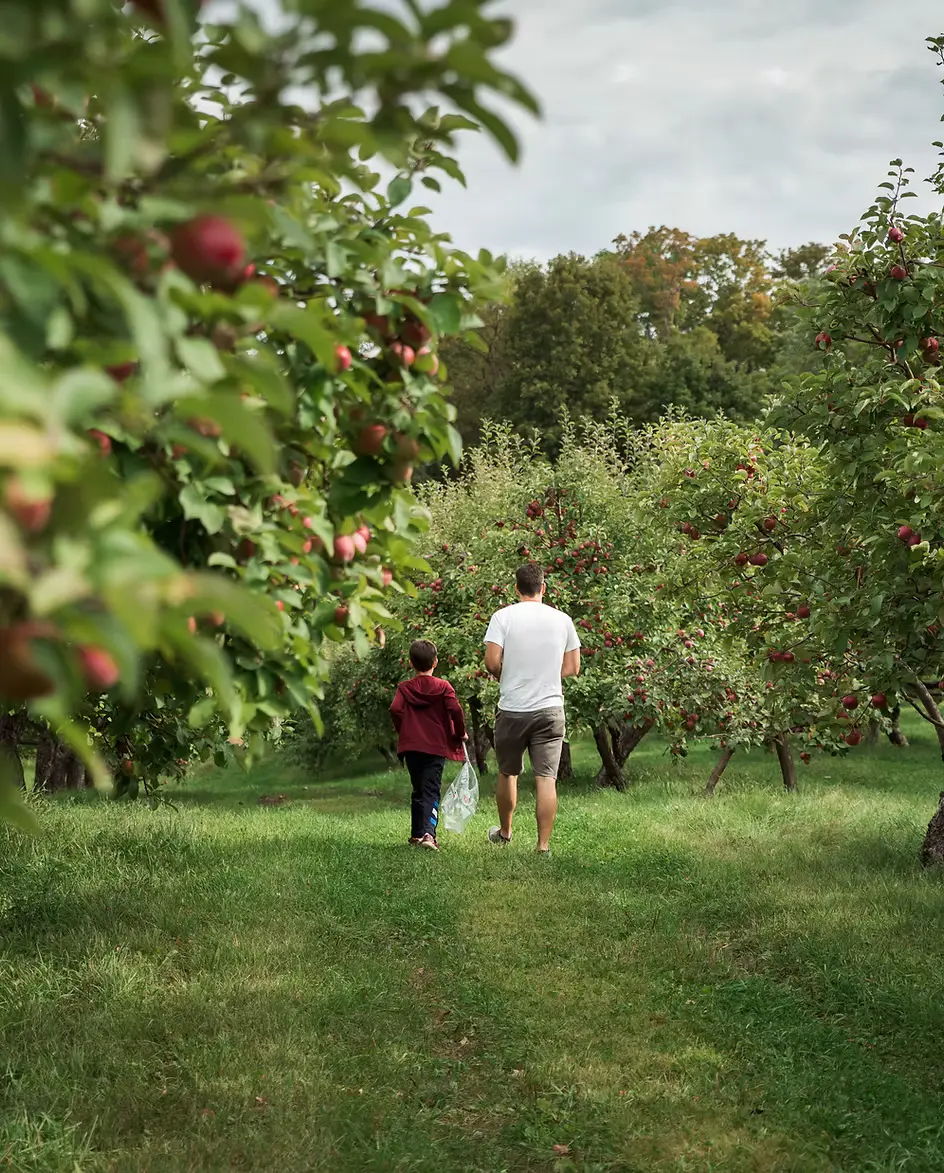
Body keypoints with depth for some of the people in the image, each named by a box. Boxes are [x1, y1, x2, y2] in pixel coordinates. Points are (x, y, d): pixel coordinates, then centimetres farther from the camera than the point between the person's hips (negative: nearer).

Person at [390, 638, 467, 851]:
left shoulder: (404, 688, 4)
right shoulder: (443, 687, 0)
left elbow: (395, 709, -10)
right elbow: (455, 710, -12)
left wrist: (403, 732, 6)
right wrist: (460, 733, 2)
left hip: (411, 746, 2)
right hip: (437, 746, -2)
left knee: (419, 792, 16)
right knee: (431, 792, -5)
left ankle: (417, 834, 20)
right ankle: (428, 833, -23)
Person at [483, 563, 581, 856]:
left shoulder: (503, 617, -5)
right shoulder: (562, 620, 3)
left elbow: (492, 662, -12)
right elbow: (573, 668, 7)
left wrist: (506, 677, 9)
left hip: (512, 710, -1)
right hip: (550, 709, 1)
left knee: (507, 773, 17)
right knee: (547, 778, -1)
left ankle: (505, 832, 35)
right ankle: (543, 846, -5)